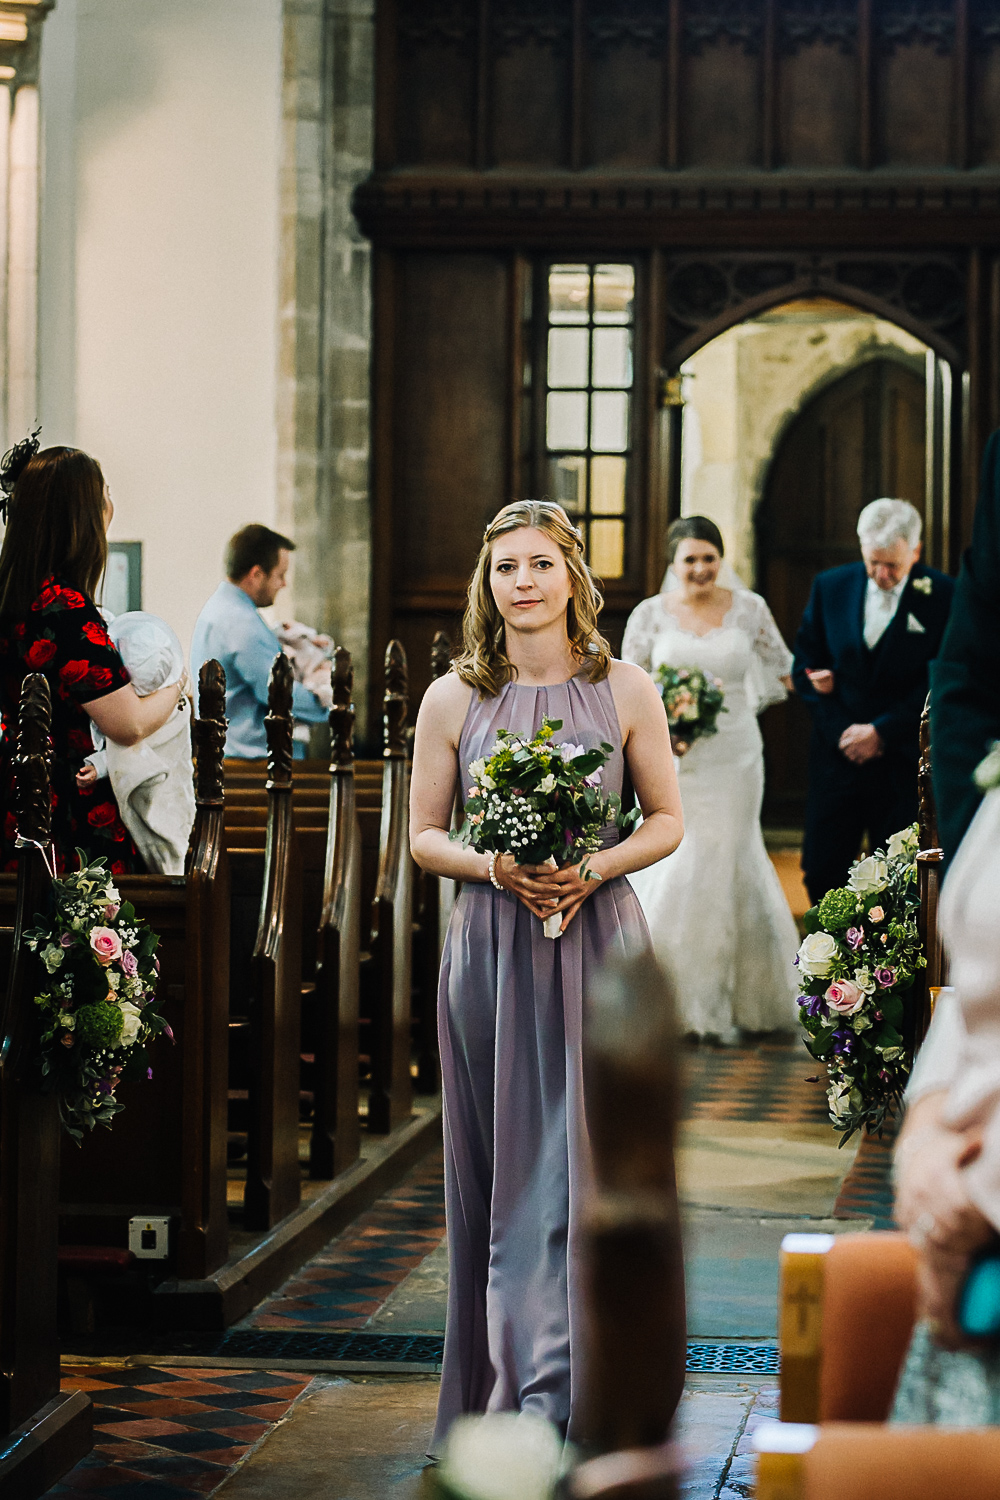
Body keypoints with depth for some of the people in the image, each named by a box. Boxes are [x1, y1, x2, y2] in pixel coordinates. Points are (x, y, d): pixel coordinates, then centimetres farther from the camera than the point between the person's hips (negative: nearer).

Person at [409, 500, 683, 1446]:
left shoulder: (626, 691, 2)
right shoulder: (452, 700, 4)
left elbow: (668, 820, 7)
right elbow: (423, 837, 7)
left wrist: (594, 869, -11)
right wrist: (494, 867, -12)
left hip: (598, 947, -1)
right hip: (491, 948, 1)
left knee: (588, 1163, -4)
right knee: (504, 1169, 4)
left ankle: (562, 1387, 1)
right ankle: (516, 1375, 14)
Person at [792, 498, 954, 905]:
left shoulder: (943, 597, -6)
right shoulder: (830, 587, 5)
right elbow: (804, 665, 9)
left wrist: (882, 731, -12)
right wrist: (842, 730, -4)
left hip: (904, 760, -3)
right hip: (837, 754, 3)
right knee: (820, 871, 1)